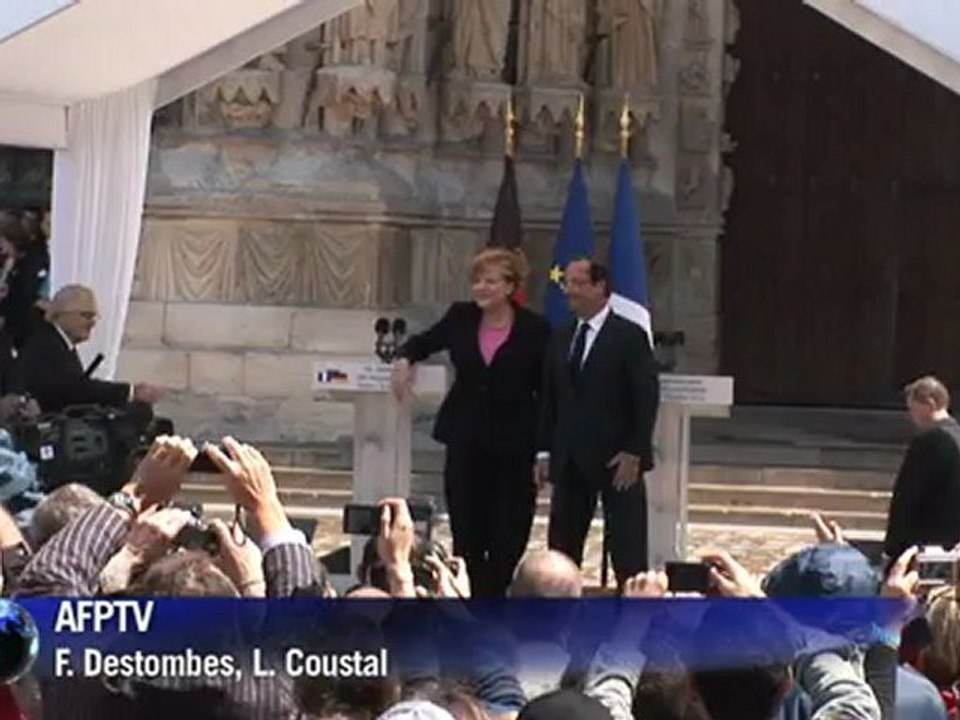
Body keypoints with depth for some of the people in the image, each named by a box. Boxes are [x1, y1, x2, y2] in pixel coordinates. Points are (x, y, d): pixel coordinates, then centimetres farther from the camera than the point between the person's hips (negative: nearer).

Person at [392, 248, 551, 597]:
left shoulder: (535, 329, -7)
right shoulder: (461, 317, 1)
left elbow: (547, 391, -3)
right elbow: (425, 342, 19)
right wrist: (405, 358, -4)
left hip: (513, 444, -3)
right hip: (465, 438, 3)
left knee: (508, 535, 1)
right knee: (466, 531, 6)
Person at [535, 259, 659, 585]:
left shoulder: (630, 337, -6)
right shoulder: (561, 339, 12)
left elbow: (647, 398, -9)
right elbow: (550, 398, 14)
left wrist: (634, 453, -15)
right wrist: (545, 451, 6)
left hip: (618, 460, -6)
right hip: (569, 460, 6)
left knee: (628, 552, -1)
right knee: (561, 547, 6)